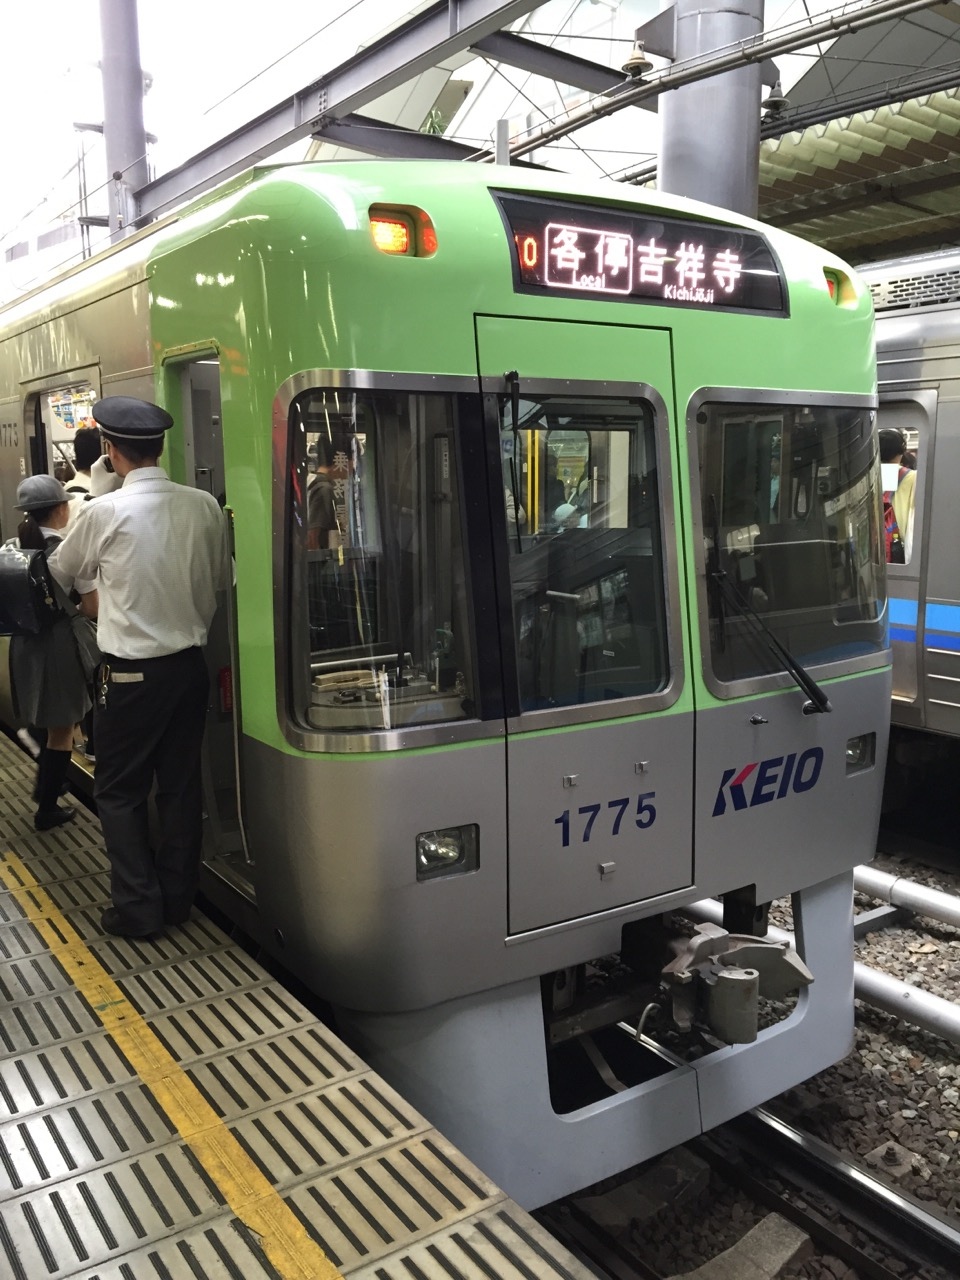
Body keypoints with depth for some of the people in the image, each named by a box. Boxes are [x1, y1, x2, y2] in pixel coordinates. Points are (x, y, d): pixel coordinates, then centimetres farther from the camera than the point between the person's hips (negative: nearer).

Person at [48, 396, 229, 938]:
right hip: (190, 664, 4)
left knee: (120, 792, 11)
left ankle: (138, 908, 16)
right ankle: (177, 897, 26)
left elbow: (63, 568, 5)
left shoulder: (106, 512, -14)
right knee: (182, 786, 14)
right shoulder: (205, 506, -5)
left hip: (132, 672, -4)